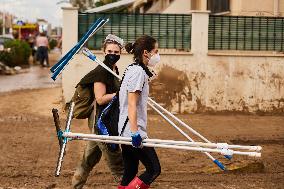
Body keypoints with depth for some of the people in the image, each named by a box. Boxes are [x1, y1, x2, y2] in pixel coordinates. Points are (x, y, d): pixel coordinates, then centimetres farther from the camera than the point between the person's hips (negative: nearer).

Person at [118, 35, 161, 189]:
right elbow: (132, 104, -20)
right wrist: (135, 132, -24)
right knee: (154, 169, -5)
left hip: (126, 130, 10)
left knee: (130, 172, 11)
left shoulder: (132, 69, 17)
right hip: (132, 130, -10)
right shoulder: (138, 71, -14)